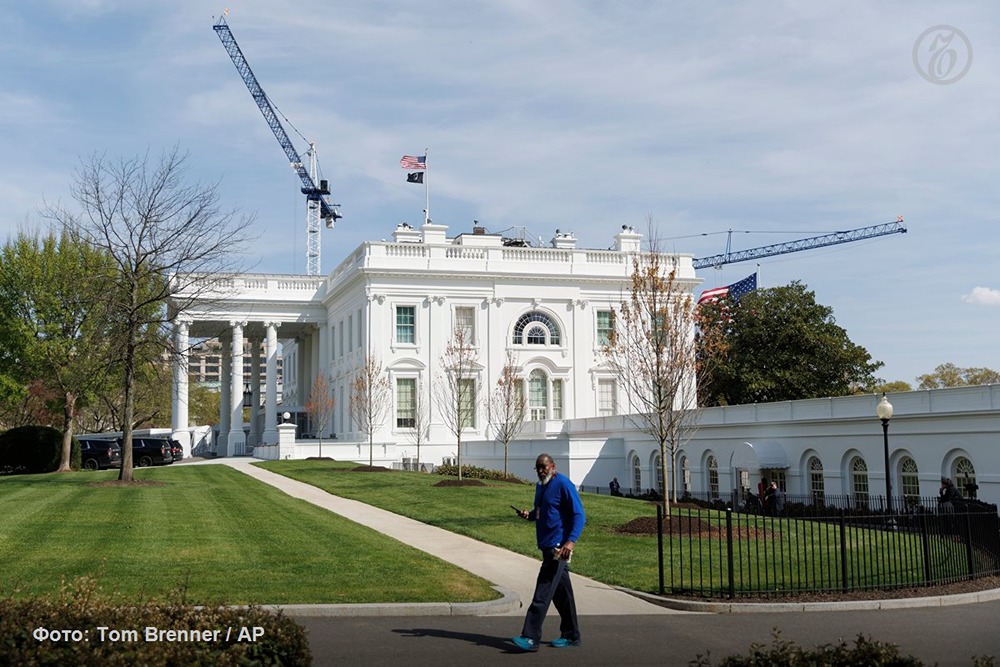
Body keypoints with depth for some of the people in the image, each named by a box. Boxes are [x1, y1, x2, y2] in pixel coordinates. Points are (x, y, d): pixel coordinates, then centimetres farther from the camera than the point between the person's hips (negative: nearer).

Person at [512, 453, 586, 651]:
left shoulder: (563, 484, -11)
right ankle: (570, 635, 22)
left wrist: (571, 540, -28)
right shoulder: (540, 486, 16)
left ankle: (531, 637, -13)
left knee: (543, 593, -12)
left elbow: (579, 515, -15)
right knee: (561, 592, 14)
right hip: (547, 546, 9)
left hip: (558, 546, -9)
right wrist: (529, 514, 6)